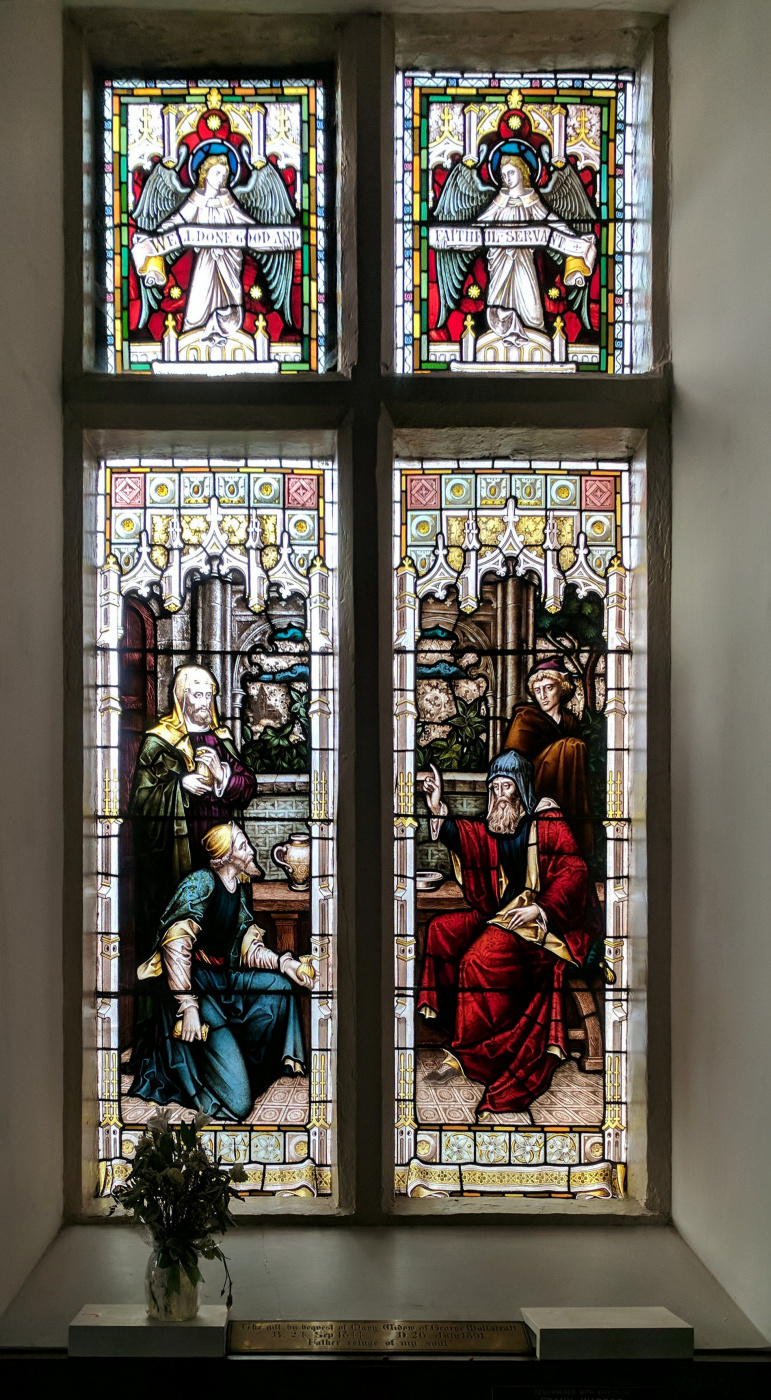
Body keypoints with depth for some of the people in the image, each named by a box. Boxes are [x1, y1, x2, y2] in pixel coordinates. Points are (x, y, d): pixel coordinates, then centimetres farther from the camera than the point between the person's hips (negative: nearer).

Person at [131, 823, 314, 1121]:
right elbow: (176, 944, -22)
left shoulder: (238, 890, 10)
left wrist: (285, 963, -8)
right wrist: (189, 1006, -27)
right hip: (193, 986, -9)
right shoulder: (201, 882, -14)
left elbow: (248, 949, 10)